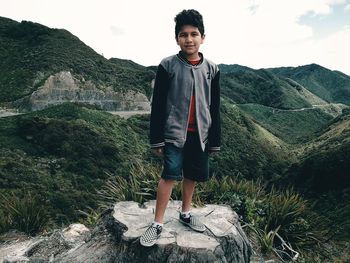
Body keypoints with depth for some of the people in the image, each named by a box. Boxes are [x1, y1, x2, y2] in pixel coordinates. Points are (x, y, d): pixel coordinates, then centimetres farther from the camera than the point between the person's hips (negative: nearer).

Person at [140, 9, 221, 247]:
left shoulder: (211, 69, 3)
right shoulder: (168, 66, -6)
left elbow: (215, 108, 7)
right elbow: (158, 105, -5)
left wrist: (215, 140, 7)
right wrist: (156, 138, -7)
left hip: (200, 133, 4)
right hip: (174, 131, -4)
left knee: (192, 175, 14)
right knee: (170, 174, -9)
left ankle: (186, 213, 34)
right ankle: (158, 224, 5)